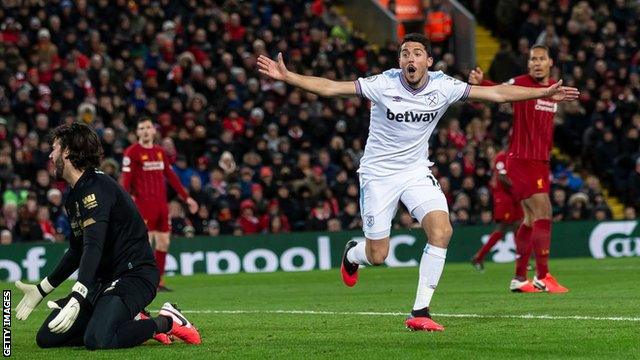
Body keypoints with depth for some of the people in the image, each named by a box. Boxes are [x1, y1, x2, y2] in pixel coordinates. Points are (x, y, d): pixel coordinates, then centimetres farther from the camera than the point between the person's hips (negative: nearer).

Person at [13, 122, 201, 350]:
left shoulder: (96, 188, -17)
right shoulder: (74, 195, 15)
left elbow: (94, 247, -30)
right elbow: (77, 251, 26)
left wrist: (77, 299, -40)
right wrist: (41, 290, 23)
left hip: (134, 276, -10)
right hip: (105, 280, 10)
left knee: (97, 339, -34)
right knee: (47, 338, 0)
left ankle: (165, 322, -8)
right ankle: (133, 324, 8)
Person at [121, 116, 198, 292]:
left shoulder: (160, 152, 15)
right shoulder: (132, 152, -5)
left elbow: (171, 176, 21)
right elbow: (126, 179, -12)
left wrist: (186, 197, 19)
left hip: (161, 203, 7)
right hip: (144, 204, -7)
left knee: (164, 242, 6)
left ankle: (158, 281, 13)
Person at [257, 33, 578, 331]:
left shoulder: (443, 87, -10)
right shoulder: (383, 84, -18)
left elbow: (496, 93, -7)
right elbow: (330, 87, -20)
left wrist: (544, 93, -11)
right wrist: (286, 76, -31)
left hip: (417, 172, 2)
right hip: (378, 174, -2)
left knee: (441, 229, -23)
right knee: (377, 255, 1)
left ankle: (420, 312, -15)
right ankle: (352, 254, 42)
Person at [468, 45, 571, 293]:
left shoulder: (555, 87, 10)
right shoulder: (521, 83, -11)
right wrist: (479, 83, -48)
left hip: (541, 161, 8)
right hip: (521, 159, -8)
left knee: (531, 218, 12)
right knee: (543, 210, -15)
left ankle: (519, 278, 21)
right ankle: (542, 276, -12)